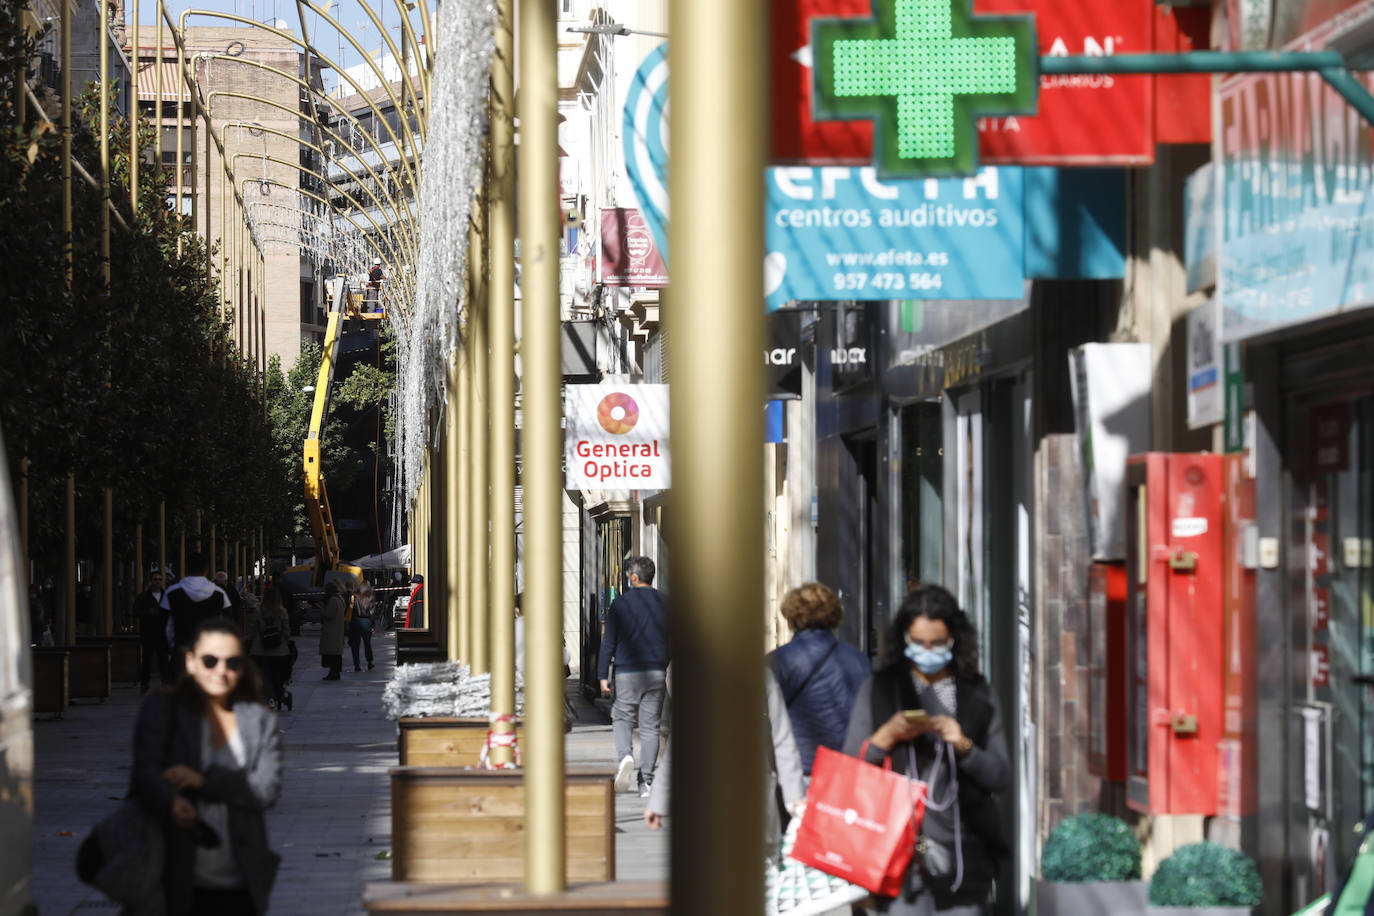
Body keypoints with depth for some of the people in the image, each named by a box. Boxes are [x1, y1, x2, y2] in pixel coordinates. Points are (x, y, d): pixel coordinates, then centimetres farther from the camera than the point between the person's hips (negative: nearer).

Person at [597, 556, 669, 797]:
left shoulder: (621, 603, -3)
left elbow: (608, 642, -3)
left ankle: (625, 755, -17)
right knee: (650, 726, 6)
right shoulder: (664, 603, 7)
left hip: (628, 671, -3)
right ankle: (646, 781, 2)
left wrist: (603, 676, 1)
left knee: (622, 717, 12)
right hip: (657, 671, 3)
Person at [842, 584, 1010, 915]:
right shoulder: (878, 689, 7)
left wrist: (964, 746, -11)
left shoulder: (978, 695, 9)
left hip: (963, 849, 2)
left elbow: (1001, 777, 5)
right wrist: (885, 738, -11)